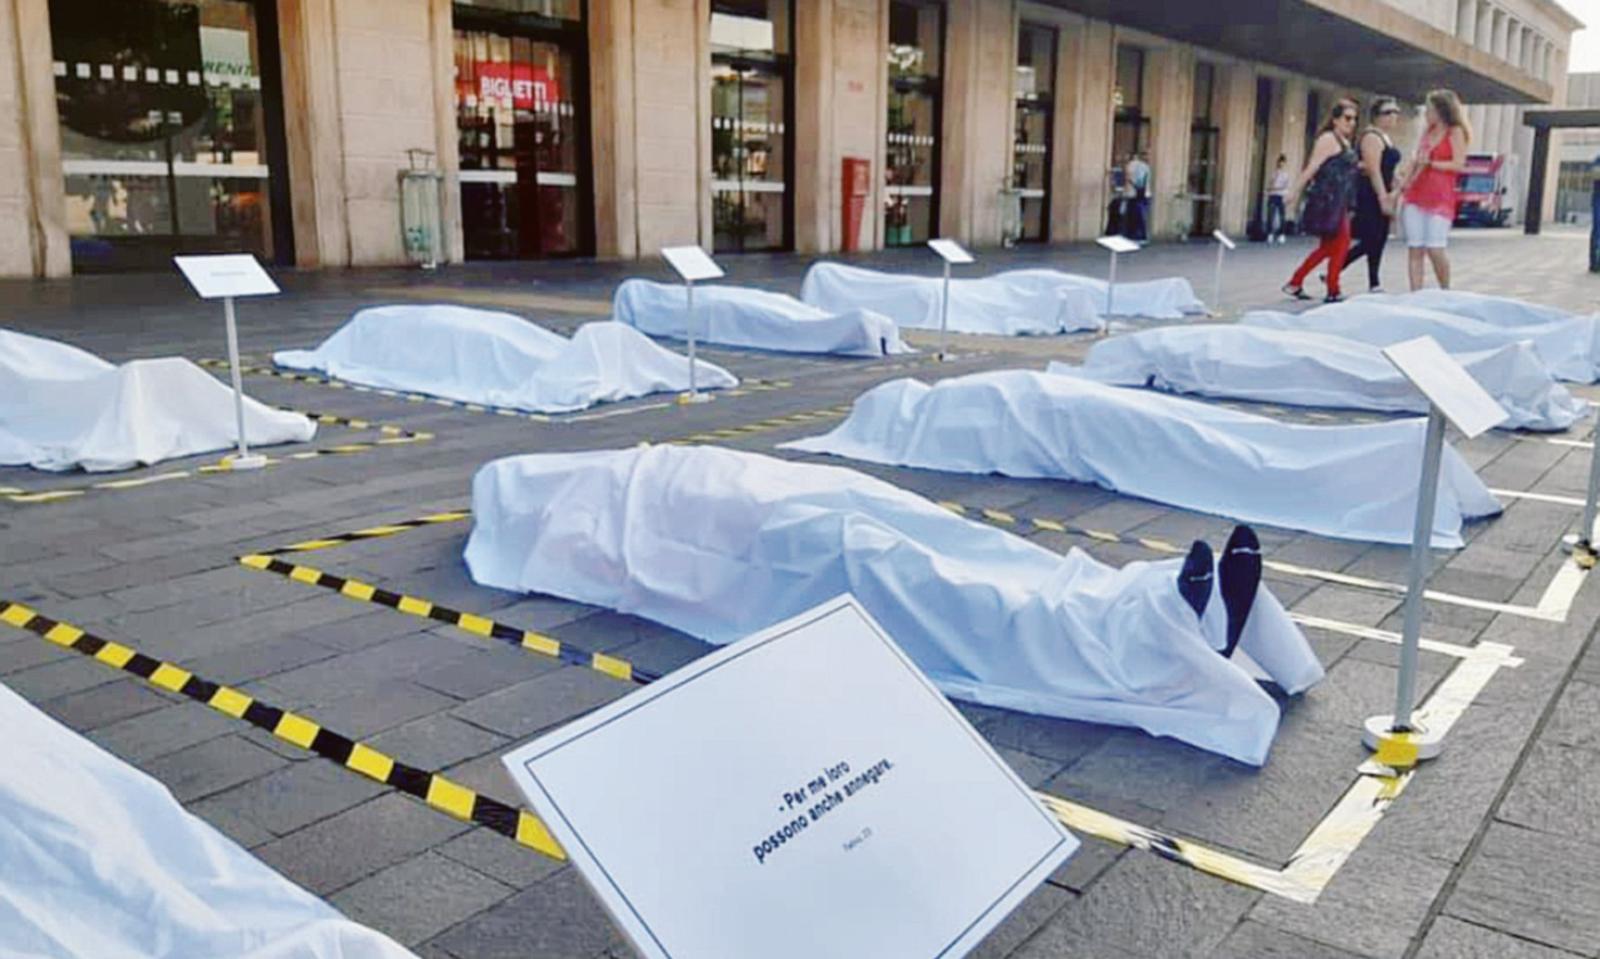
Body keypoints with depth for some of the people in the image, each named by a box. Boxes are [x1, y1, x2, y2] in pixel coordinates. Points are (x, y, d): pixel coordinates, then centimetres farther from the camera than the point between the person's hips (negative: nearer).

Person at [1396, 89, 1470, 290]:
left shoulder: (1455, 132, 0)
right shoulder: (1427, 132, 17)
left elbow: (1458, 164, -8)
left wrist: (1430, 163, -13)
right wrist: (1403, 186, 7)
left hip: (1440, 198, -6)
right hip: (1416, 195, 6)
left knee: (1435, 249, -11)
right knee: (1414, 249, -1)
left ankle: (1445, 292, 8)